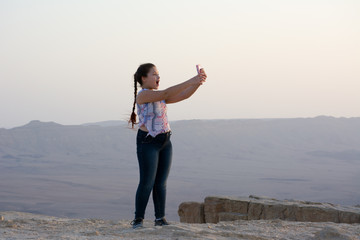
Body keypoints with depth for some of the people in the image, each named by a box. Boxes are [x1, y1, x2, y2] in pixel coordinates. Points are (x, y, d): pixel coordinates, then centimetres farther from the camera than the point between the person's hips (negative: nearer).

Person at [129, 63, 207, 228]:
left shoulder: (159, 96, 15)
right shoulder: (143, 95, -11)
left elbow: (183, 96, 8)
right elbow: (166, 94, -24)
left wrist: (198, 82, -8)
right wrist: (190, 82, -28)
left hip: (165, 141, 8)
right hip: (148, 142, -8)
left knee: (161, 182, 7)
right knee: (147, 182, -5)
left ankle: (160, 218, 12)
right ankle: (138, 220, 3)